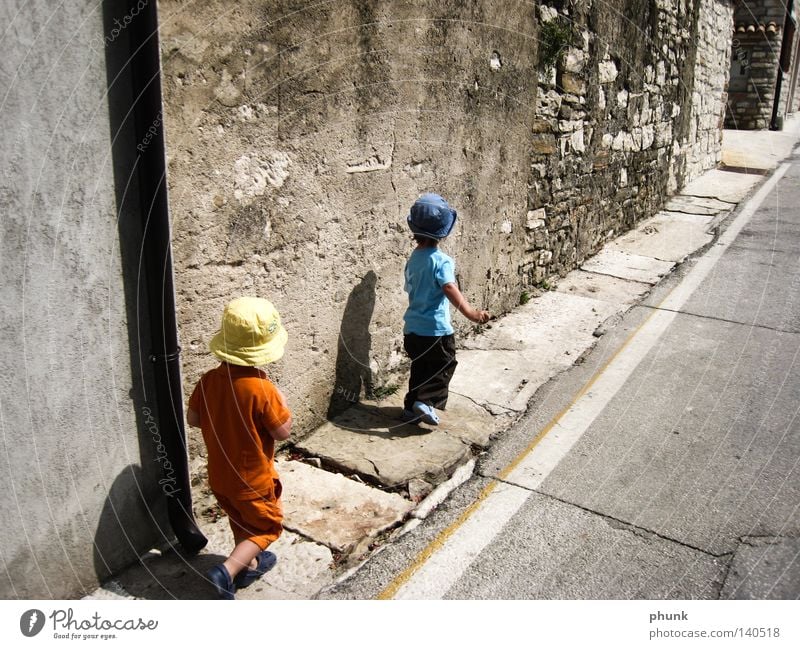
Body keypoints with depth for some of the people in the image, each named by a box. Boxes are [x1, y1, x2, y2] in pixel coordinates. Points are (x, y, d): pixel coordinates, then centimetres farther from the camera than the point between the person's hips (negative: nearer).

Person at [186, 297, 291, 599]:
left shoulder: (209, 380, -12)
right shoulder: (262, 390, -29)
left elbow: (193, 418, 1)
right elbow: (282, 432, -20)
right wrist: (281, 402, -5)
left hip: (219, 474, 6)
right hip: (252, 478, -6)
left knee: (242, 521, 28)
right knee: (268, 527, 15)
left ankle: (250, 563, 46)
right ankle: (227, 571, 1)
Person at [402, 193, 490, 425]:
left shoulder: (413, 259, 6)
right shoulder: (441, 261, -17)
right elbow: (450, 289, -33)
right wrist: (471, 313, -42)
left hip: (412, 328, 7)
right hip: (436, 330, -7)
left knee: (420, 368, 21)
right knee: (444, 367, 9)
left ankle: (411, 407, 24)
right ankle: (426, 402, -4)